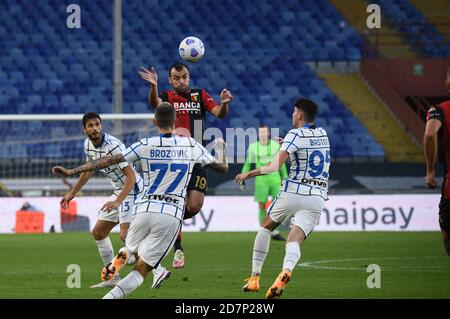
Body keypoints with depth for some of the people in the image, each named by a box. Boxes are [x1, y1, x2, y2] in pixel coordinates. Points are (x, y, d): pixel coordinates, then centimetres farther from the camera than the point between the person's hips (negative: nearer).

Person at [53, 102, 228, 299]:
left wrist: (72, 171, 0)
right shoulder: (191, 146, 3)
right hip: (172, 215, 0)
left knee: (131, 249, 31)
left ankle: (122, 258, -3)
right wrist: (220, 150, 38)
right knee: (141, 270, 0)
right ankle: (110, 296, -23)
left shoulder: (146, 146, 0)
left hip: (145, 210, 0)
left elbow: (108, 161, -4)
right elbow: (222, 167, 15)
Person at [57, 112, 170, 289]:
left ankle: (158, 271, -23)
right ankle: (113, 277, 19)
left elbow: (131, 176, -26)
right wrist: (72, 193, 25)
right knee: (98, 233, 11)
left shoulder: (113, 146, -24)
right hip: (119, 192, 10)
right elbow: (88, 170, 22)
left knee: (126, 236, -23)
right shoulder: (88, 144, 3)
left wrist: (118, 201, -36)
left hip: (132, 191, -10)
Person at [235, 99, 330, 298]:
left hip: (294, 191, -4)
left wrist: (250, 174, -7)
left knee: (266, 227, 20)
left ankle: (254, 278, 19)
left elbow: (275, 166, -15)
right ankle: (286, 271, -43)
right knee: (295, 241, -8)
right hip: (318, 197, 4)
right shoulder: (322, 134, 14)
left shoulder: (295, 135, -5)